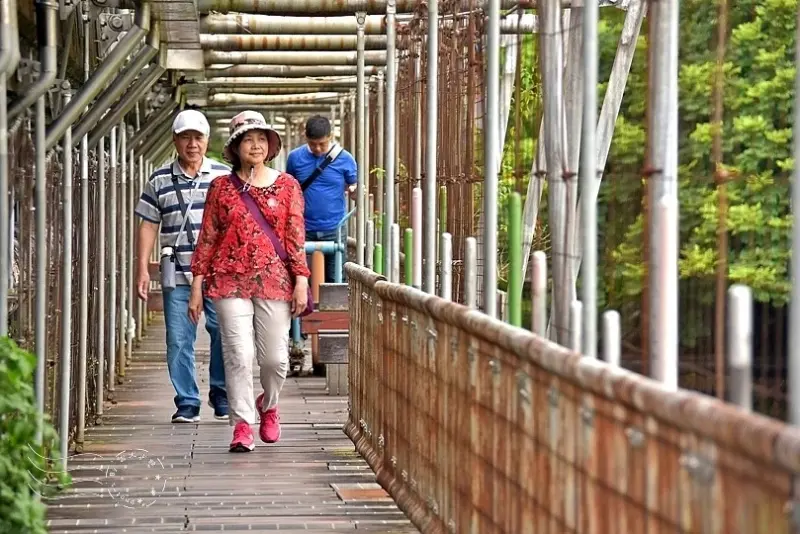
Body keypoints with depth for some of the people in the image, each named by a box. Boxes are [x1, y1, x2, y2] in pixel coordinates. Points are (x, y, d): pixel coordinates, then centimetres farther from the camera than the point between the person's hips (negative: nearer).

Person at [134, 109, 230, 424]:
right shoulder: (160, 181, 9)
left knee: (224, 335, -3)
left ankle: (222, 398, 14)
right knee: (179, 341, -1)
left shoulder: (225, 177, 6)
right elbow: (148, 225, 10)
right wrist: (143, 268, 3)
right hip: (177, 276, 1)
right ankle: (187, 404, 7)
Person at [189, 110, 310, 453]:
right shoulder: (222, 187, 7)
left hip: (274, 280, 0)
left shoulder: (286, 185, 7)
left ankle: (268, 406, 32)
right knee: (238, 355, -8)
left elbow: (295, 236, 4)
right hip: (231, 281, 0)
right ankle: (242, 425, -1)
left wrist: (301, 280, -4)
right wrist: (197, 285, 3)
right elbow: (207, 238, 8)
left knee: (274, 357, 3)